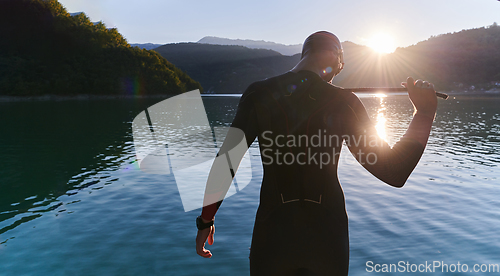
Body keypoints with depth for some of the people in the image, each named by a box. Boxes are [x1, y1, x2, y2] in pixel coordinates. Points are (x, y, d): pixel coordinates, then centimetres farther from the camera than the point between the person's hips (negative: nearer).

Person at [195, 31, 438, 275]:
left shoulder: (258, 94, -8)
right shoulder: (343, 102, -9)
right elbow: (394, 174, -8)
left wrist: (205, 220, 4)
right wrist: (424, 112, 1)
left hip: (273, 230, 0)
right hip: (327, 234, 1)